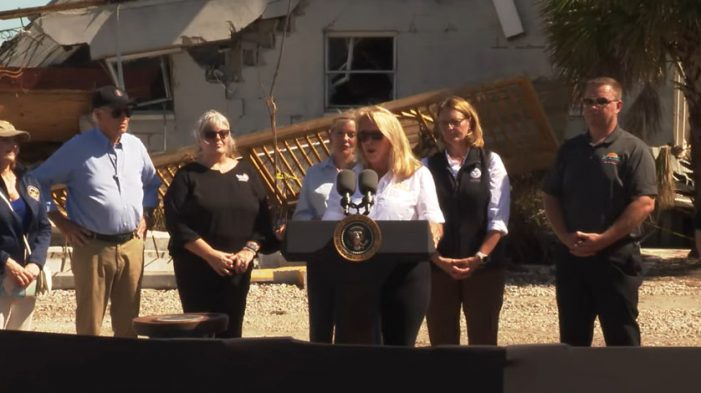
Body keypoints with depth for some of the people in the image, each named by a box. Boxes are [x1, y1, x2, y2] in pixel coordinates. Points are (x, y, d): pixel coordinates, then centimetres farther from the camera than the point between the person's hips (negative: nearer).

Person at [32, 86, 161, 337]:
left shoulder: (135, 146, 8)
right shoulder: (78, 149, -6)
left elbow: (152, 184, 25)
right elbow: (38, 182, -1)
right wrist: (62, 222, -4)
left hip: (132, 245, 5)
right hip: (94, 247, -4)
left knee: (128, 323, 11)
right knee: (89, 325, 2)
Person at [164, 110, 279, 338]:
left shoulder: (246, 173, 12)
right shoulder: (188, 176, 2)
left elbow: (263, 219, 7)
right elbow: (176, 223, -9)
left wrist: (249, 250, -9)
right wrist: (211, 255, -16)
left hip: (238, 267, 3)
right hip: (197, 267, -3)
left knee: (232, 331, 4)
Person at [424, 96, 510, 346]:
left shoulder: (490, 162, 4)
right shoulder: (428, 166, 6)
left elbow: (498, 218, -3)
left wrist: (479, 258, -13)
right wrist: (439, 260, -12)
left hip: (483, 266, -1)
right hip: (438, 267, 1)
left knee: (483, 343, 2)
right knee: (441, 344, 6)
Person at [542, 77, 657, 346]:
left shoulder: (633, 149, -3)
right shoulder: (569, 150, 13)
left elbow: (644, 203, -12)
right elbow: (550, 197, 13)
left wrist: (602, 239, -17)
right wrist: (565, 237, -5)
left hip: (616, 256, -5)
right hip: (571, 256, 5)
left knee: (621, 337, 0)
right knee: (572, 336, 11)